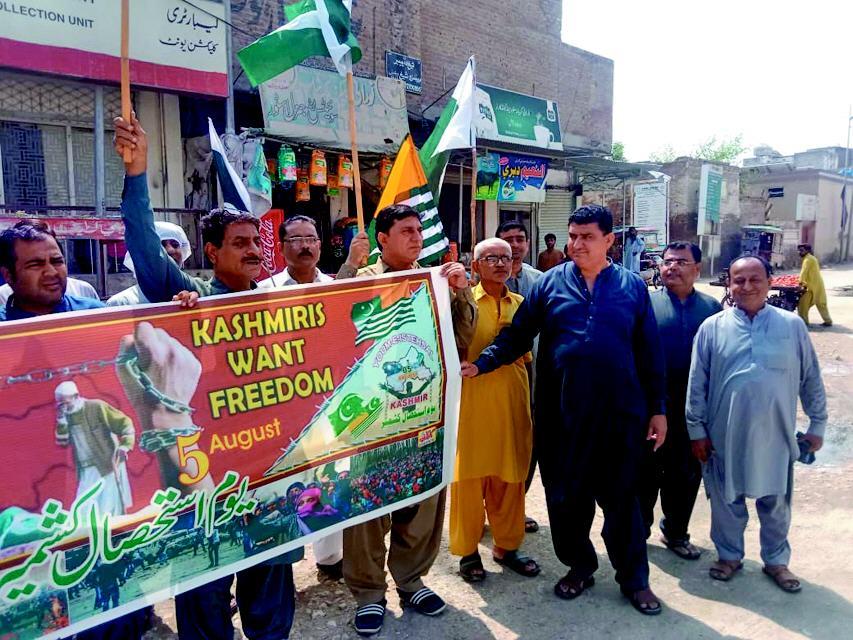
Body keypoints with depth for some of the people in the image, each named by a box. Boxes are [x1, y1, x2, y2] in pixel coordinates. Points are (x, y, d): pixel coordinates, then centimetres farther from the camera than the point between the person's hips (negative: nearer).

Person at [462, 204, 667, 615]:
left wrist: (657, 409, 5)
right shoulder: (550, 283, 2)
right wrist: (481, 364, -16)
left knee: (620, 496, 10)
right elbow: (517, 335, -1)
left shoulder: (632, 287, 4)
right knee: (565, 495, 12)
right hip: (560, 413, 1)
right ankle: (579, 566, 34)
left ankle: (634, 578, 28)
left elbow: (649, 352, 6)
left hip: (619, 412, 0)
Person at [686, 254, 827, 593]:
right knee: (727, 499, 14)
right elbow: (696, 384, -1)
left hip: (775, 435, 1)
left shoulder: (792, 325, -1)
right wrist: (697, 429, -2)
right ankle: (730, 555, 35)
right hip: (725, 436, 0)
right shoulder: (712, 327, -4)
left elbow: (811, 380, 6)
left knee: (776, 502, 16)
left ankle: (776, 560, 37)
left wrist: (817, 425, 8)